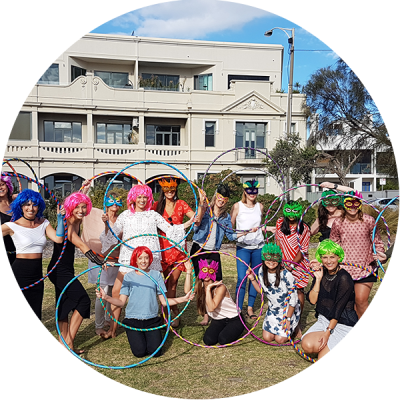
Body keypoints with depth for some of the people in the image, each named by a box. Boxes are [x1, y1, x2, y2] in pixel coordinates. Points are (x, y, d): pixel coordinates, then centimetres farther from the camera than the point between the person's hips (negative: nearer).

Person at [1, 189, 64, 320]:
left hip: (37, 274, 4)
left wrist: (60, 218, -9)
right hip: (19, 273, -4)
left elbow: (58, 239, -6)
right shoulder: (13, 226, -5)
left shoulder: (43, 223, 7)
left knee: (35, 314, 10)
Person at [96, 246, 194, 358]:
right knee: (139, 352, -14)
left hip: (152, 320, 1)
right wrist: (106, 297, -18)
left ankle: (152, 336, 19)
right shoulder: (128, 277, 4)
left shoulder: (156, 275, 5)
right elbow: (121, 302, -1)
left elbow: (164, 301, 3)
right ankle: (137, 337, 19)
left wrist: (184, 299, -9)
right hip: (133, 320, 0)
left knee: (155, 352, -13)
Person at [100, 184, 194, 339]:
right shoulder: (125, 216, 11)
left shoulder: (153, 215, 10)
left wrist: (189, 223, -1)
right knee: (116, 291, -5)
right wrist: (107, 224, -8)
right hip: (128, 259, 1)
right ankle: (113, 329, 6)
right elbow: (112, 236, 10)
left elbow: (170, 229, 9)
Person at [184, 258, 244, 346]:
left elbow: (211, 307, -34)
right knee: (208, 340, -16)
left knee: (223, 340, -25)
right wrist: (188, 272, -26)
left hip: (233, 319, -5)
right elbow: (188, 291, -28)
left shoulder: (220, 287, -24)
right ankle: (223, 330, 14)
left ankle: (235, 331, 9)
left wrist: (208, 288, -37)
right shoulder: (200, 285, -5)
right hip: (217, 320, 5)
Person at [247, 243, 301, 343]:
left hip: (289, 310, -5)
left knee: (280, 339, -8)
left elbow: (293, 299, -18)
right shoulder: (262, 272, -8)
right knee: (267, 337, -1)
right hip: (273, 310, 5)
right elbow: (261, 291, 5)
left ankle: (295, 327, 21)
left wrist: (288, 318, -14)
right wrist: (252, 279, -7)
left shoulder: (286, 275, -25)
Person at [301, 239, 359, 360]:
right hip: (324, 320, 6)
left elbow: (338, 308, -17)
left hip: (344, 324, -5)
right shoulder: (321, 273, 3)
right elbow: (312, 300, -4)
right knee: (307, 345, -21)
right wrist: (318, 279, -13)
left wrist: (328, 331, -19)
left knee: (323, 359, -16)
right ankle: (330, 345, 8)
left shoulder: (344, 278, -17)